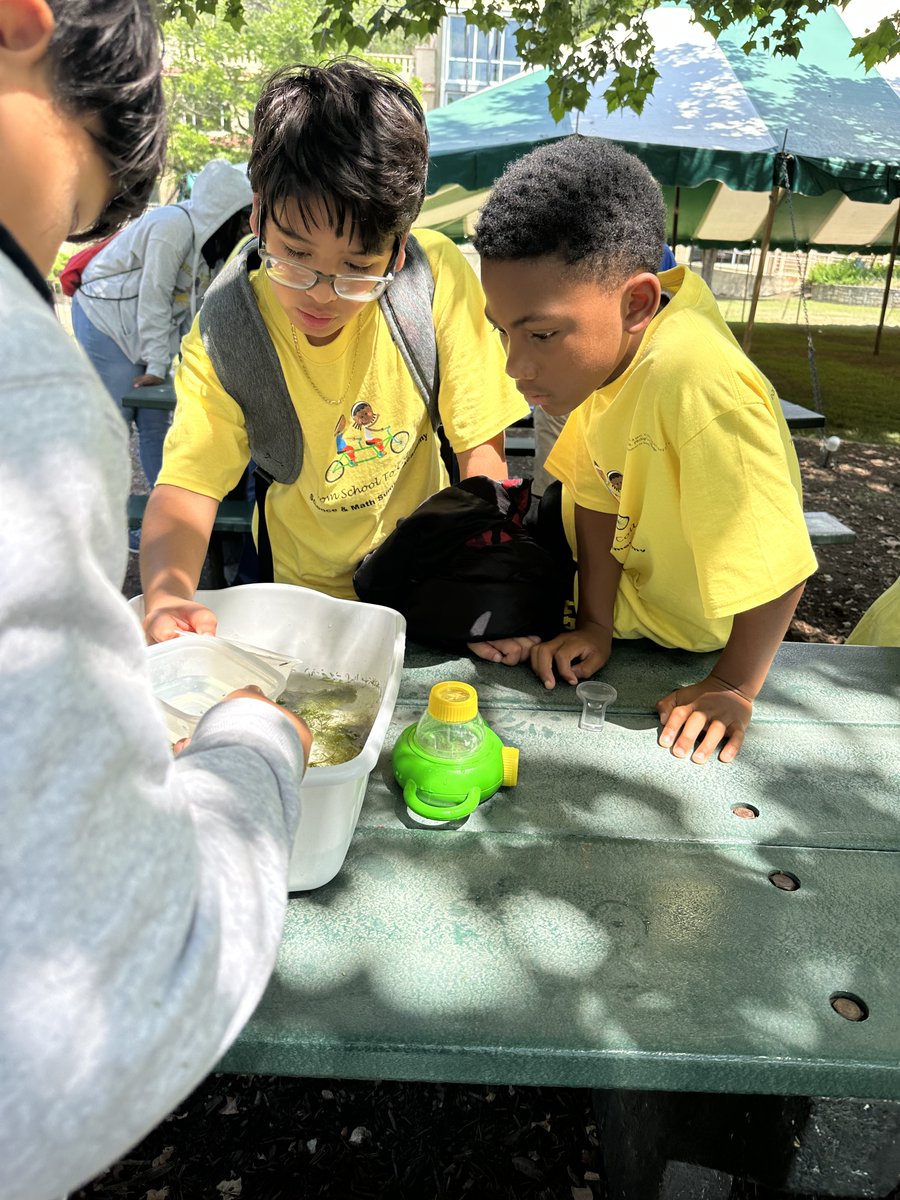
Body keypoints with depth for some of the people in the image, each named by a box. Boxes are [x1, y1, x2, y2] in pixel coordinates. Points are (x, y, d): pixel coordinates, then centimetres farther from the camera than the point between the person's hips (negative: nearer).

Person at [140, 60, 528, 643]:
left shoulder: (439, 276, -20)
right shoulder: (227, 333, -17)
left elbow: (482, 447, -13)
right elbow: (188, 482, -21)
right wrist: (168, 592, -42)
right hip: (308, 592, 1)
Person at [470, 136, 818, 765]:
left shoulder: (694, 383, -42)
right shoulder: (601, 345, -17)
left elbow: (774, 560, -36)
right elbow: (600, 490, -9)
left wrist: (734, 688, -21)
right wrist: (594, 624, -11)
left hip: (687, 639, -6)